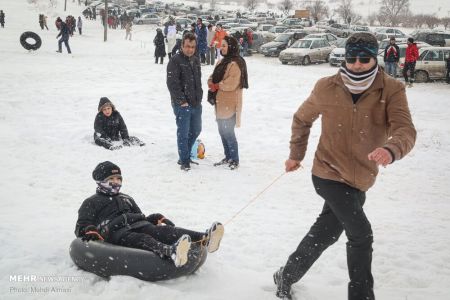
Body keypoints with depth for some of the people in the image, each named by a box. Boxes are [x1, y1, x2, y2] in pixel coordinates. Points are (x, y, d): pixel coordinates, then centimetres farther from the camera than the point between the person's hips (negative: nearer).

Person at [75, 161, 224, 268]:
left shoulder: (126, 199, 37)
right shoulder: (91, 203, 21)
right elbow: (81, 226, 12)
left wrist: (158, 219, 14)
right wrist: (90, 232, -13)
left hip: (138, 226, 5)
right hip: (116, 232, -5)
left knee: (163, 230, -26)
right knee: (142, 239, -38)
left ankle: (204, 239, -51)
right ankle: (171, 251, -72)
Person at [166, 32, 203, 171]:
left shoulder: (196, 60, 13)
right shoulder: (175, 60, -11)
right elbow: (172, 83, -16)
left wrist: (199, 96, 13)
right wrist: (181, 100, -18)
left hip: (196, 104, 8)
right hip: (182, 104, -8)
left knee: (196, 130, 18)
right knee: (183, 133, -3)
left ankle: (185, 155, 34)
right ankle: (184, 161, 7)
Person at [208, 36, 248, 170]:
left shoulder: (235, 64, -17)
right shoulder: (222, 61, 14)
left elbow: (231, 84, -24)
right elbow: (213, 77, 15)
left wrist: (216, 86, -10)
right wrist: (211, 84, -8)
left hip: (229, 105, -9)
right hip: (220, 104, 9)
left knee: (228, 132, -4)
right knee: (222, 131, 16)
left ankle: (235, 160, 8)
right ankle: (228, 157, 29)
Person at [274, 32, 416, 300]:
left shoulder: (392, 90, -11)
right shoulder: (327, 88, -8)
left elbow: (406, 131, -24)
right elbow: (302, 119, 10)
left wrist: (391, 150, -46)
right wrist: (296, 154, 16)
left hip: (360, 179, 3)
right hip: (329, 174, -3)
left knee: (324, 234, 16)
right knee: (361, 234, -12)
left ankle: (287, 276, 39)